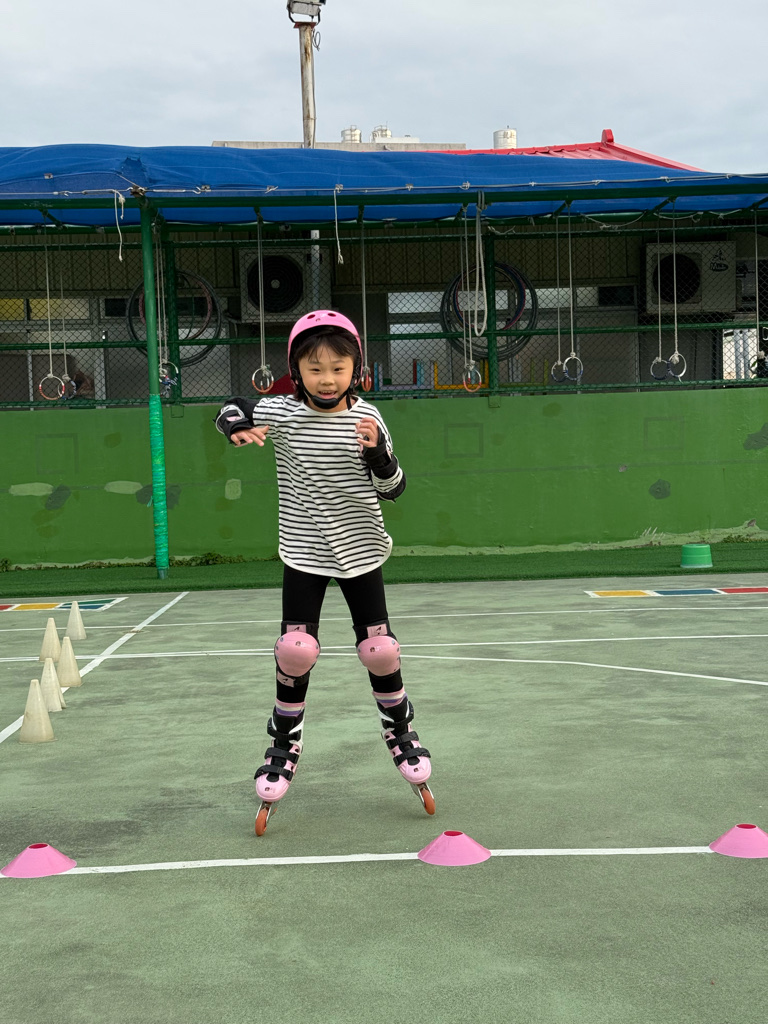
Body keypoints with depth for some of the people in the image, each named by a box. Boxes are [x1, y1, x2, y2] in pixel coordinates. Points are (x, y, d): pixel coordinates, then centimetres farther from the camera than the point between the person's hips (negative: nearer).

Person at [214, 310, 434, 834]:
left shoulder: (367, 419, -7)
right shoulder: (281, 412, -7)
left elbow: (393, 489, -4)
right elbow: (231, 409, 10)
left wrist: (377, 452, -24)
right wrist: (238, 427, -14)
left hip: (360, 549, 0)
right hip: (304, 553, 0)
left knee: (379, 649, 4)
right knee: (295, 651, -2)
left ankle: (401, 732, 29)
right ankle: (284, 748, 18)